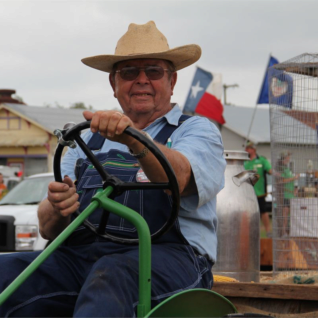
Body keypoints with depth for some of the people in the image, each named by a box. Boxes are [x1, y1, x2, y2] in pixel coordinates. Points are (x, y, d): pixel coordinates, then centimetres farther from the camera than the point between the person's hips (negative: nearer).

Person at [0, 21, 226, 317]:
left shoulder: (198, 130, 14)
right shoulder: (87, 140, 27)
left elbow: (179, 178, -13)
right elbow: (47, 228, 15)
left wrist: (132, 138, -32)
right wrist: (57, 207, -9)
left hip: (165, 256, -4)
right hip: (80, 256, 4)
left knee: (111, 275, -39)